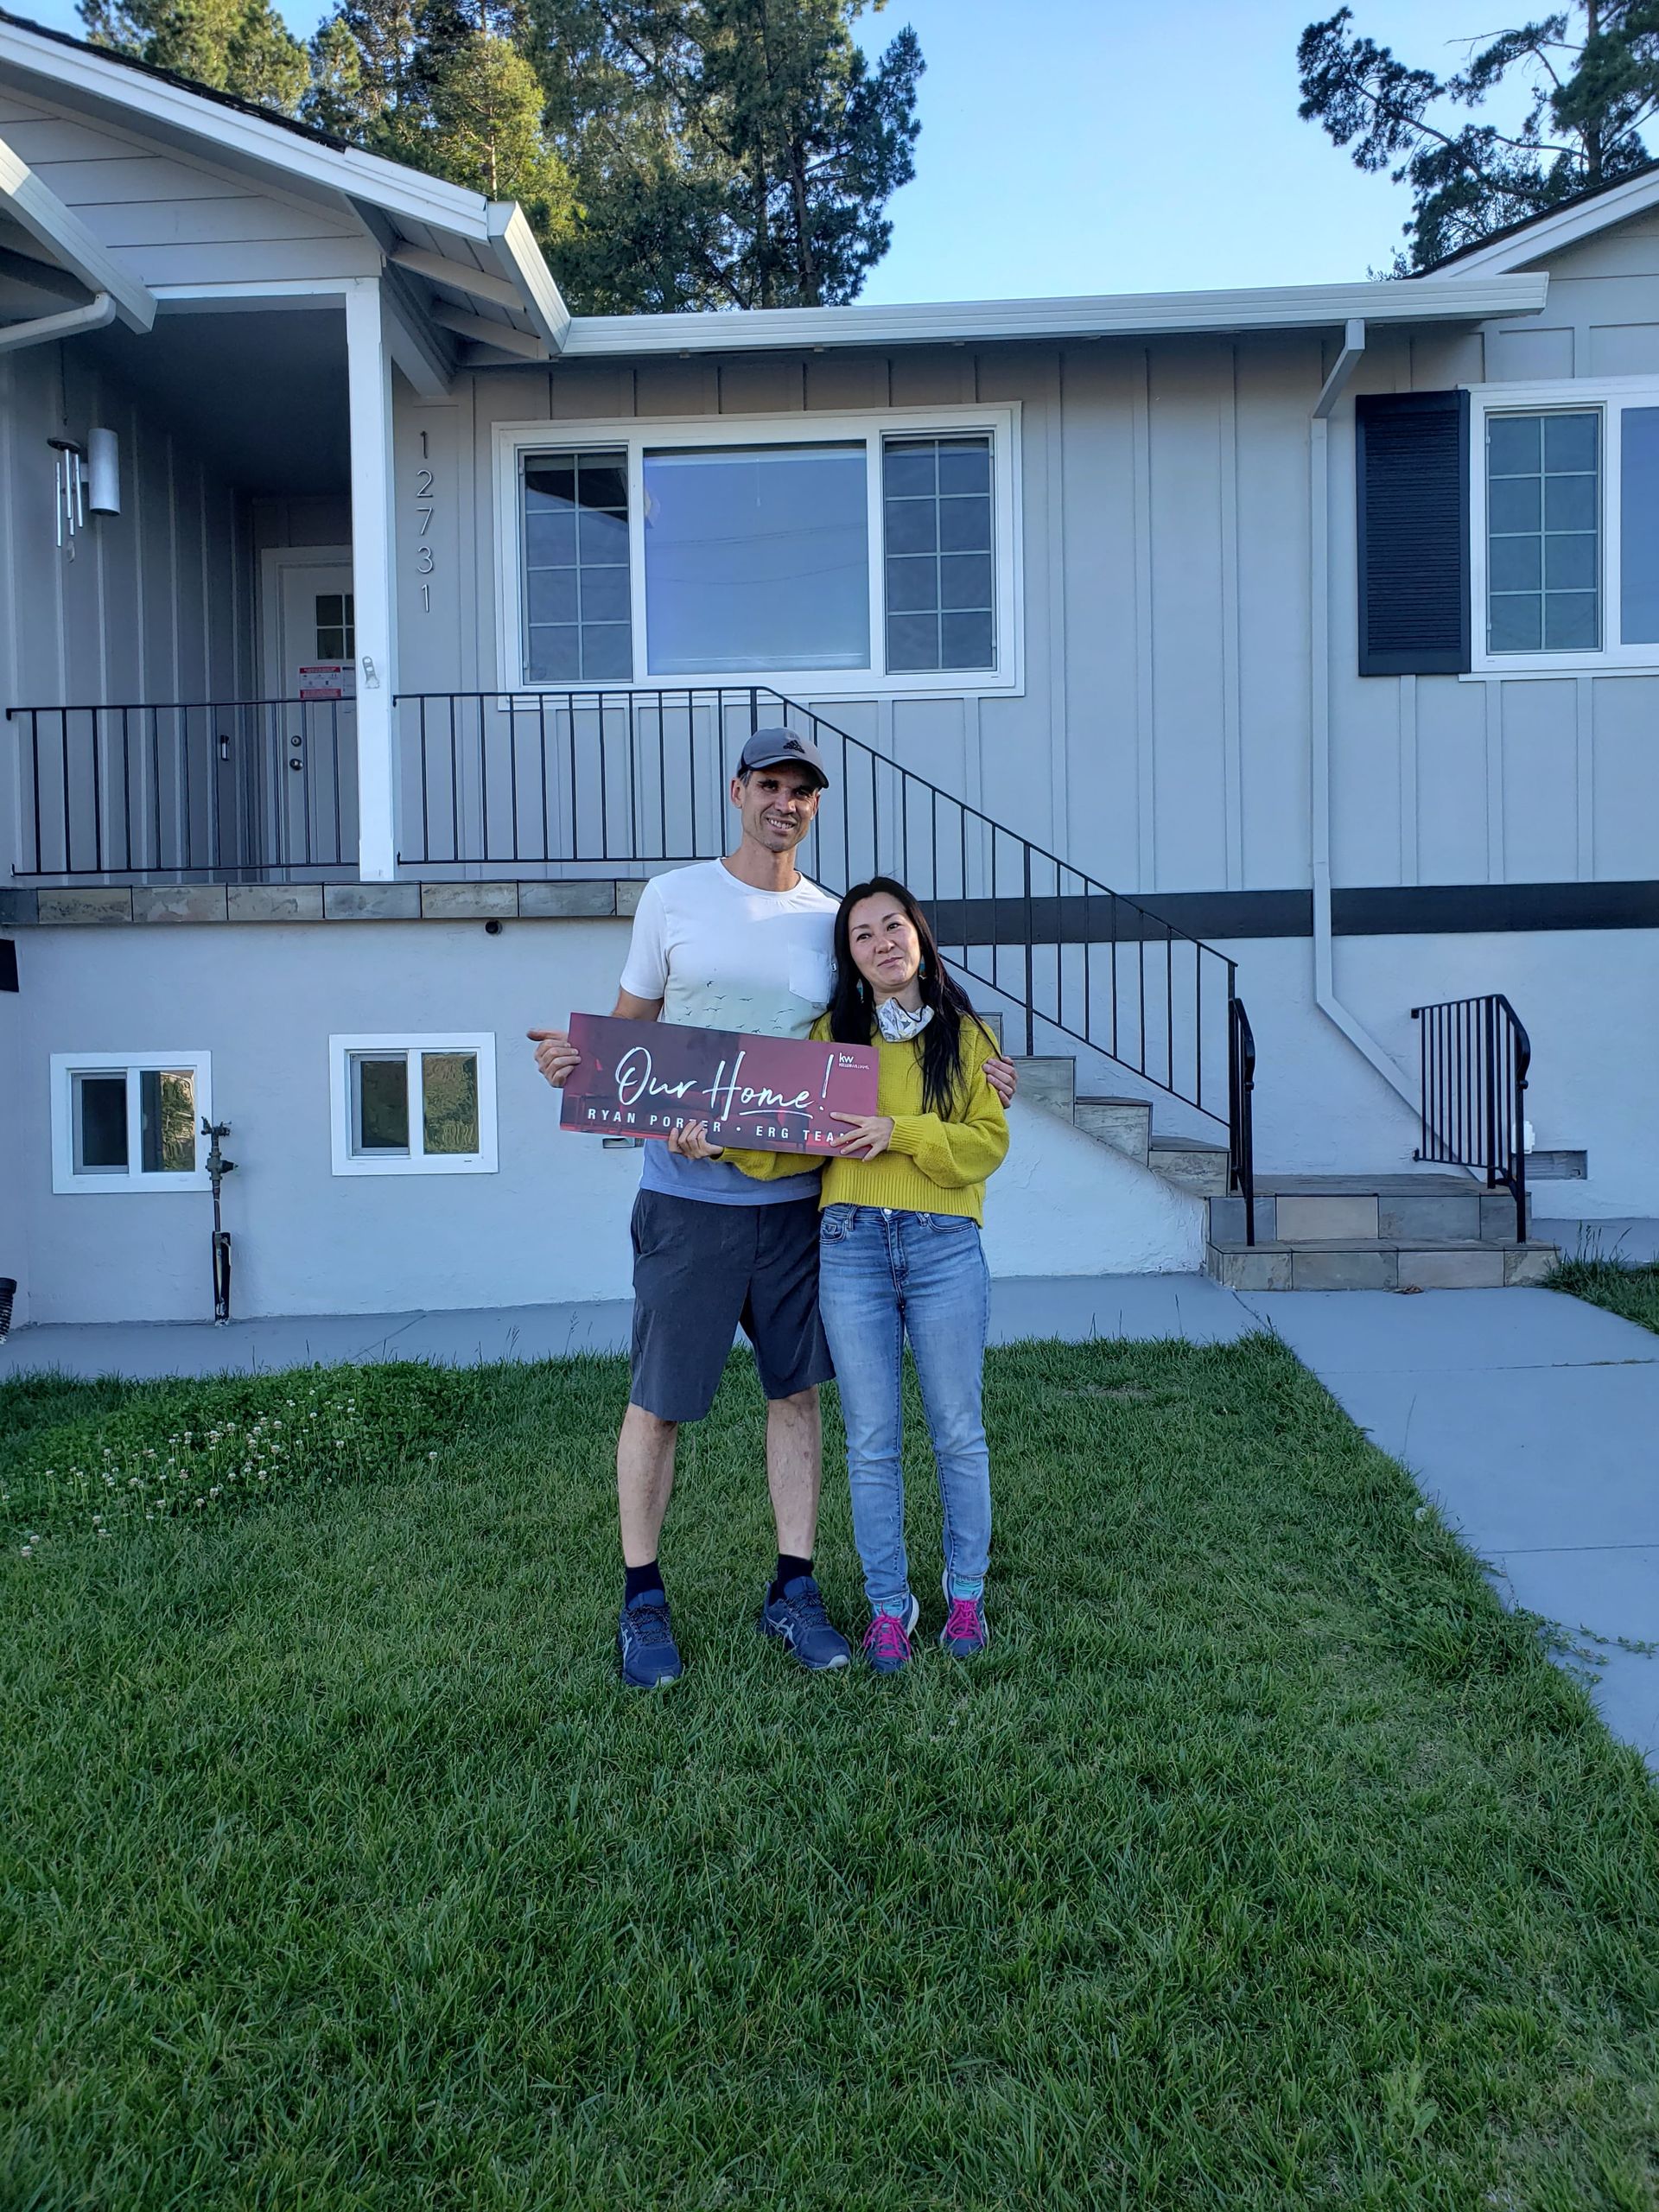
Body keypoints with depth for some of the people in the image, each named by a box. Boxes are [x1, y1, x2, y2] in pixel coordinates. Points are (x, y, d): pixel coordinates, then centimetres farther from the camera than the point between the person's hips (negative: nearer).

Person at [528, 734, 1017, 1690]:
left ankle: (795, 1589, 24)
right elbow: (630, 1027, 7)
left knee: (798, 1390, 10)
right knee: (658, 1401, 3)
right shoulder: (674, 897, 1)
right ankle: (642, 1601, 19)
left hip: (796, 1195, 3)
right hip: (688, 1193, -3)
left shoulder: (833, 919, 8)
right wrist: (578, 1056, -15)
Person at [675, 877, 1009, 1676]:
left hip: (944, 1248, 0)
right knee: (871, 1441, 6)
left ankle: (966, 1592, 27)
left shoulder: (965, 1034, 6)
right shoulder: (832, 1034, 8)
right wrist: (726, 1145, -19)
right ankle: (888, 1604, 20)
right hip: (851, 1247, 1)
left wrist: (899, 1132, -16)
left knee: (957, 1433, 8)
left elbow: (987, 1141, -3)